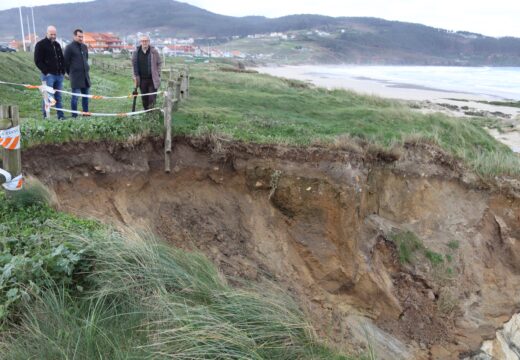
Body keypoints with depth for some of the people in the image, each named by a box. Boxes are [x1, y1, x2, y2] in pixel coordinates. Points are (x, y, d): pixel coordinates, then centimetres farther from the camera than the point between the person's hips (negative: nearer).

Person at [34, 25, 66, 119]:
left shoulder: (57, 45, 18)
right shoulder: (40, 45, -2)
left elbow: (62, 59, 24)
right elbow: (38, 61, -7)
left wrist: (63, 71, 11)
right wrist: (46, 72, -13)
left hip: (59, 75, 6)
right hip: (48, 75, -6)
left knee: (58, 97, 8)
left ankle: (60, 115, 11)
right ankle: (46, 116, -1)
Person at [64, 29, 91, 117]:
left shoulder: (84, 47, 14)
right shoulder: (69, 47, -5)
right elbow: (66, 62, -2)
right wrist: (69, 73, 3)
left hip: (85, 75, 6)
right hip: (75, 76, -6)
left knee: (85, 95, 9)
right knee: (75, 96, -6)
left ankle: (86, 113, 17)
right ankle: (74, 115, 0)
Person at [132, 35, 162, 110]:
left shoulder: (154, 52, -4)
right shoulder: (136, 52, 1)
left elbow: (159, 63, 3)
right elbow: (134, 64, 11)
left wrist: (157, 74, -2)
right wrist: (136, 75, 6)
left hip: (152, 79, -2)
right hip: (142, 79, 3)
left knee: (152, 98, -3)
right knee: (144, 98, 9)